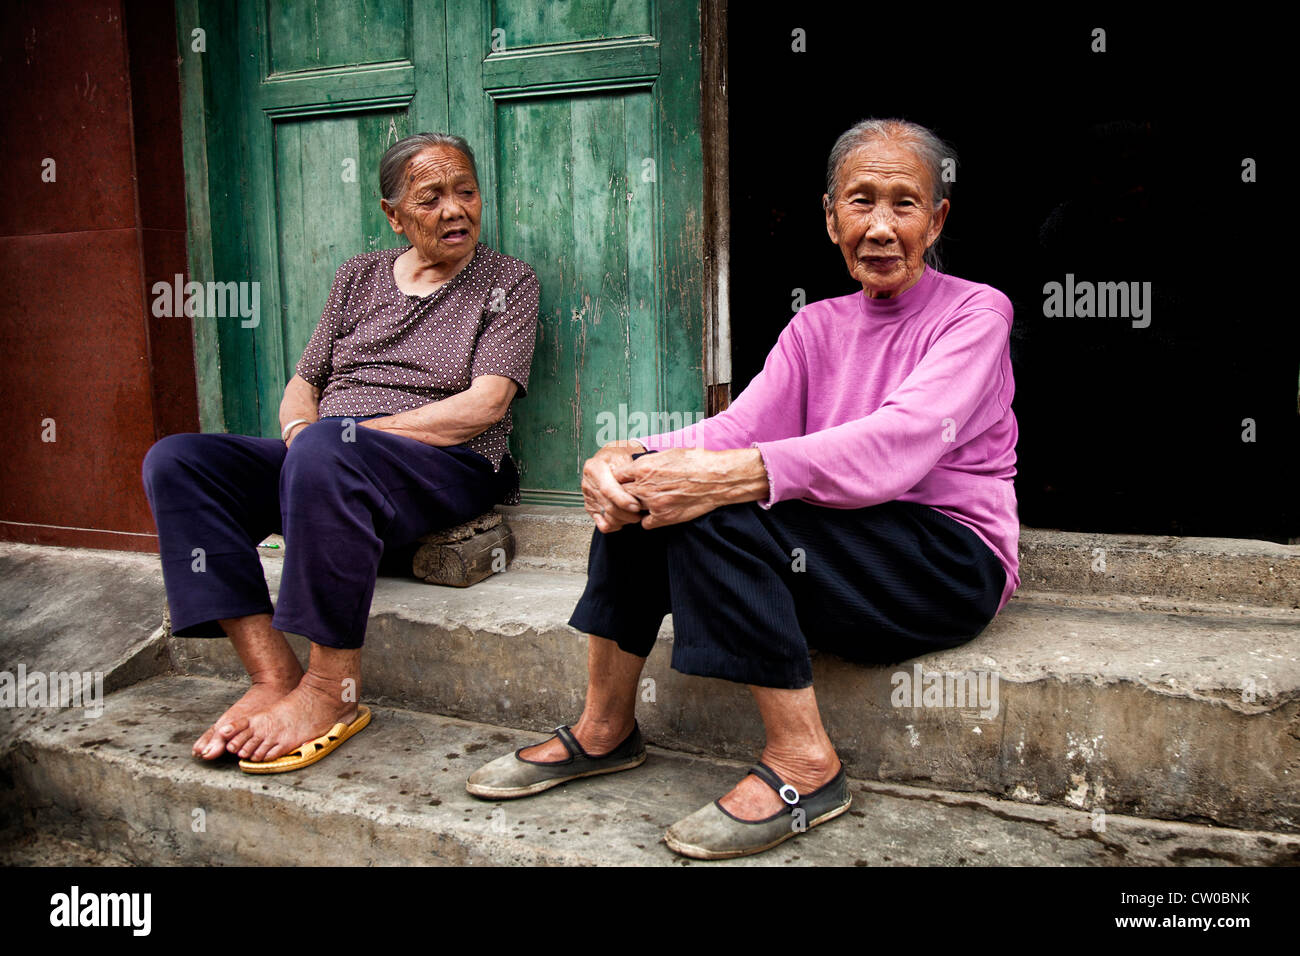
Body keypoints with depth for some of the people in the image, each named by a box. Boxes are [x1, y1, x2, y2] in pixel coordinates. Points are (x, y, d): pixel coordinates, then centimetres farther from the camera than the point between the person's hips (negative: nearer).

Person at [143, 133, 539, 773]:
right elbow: (302, 383, 19)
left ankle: (333, 690, -29)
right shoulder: (360, 275, 20)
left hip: (445, 467, -5)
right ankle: (272, 674, -23)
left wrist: (350, 432, -13)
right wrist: (299, 429, -6)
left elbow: (485, 404, -8)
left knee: (326, 450, -38)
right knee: (175, 461, -16)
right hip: (322, 464, 6)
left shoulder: (509, 283, 6)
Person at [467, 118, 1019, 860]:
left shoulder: (975, 312, -4)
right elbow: (741, 426, -2)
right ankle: (605, 731, 1)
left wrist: (737, 477, -35)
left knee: (715, 511, -27)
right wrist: (630, 458, -23)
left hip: (953, 561, -6)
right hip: (837, 553, 6)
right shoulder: (816, 328, 14)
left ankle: (805, 761, -18)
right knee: (644, 492, -10)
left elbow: (897, 446, -22)